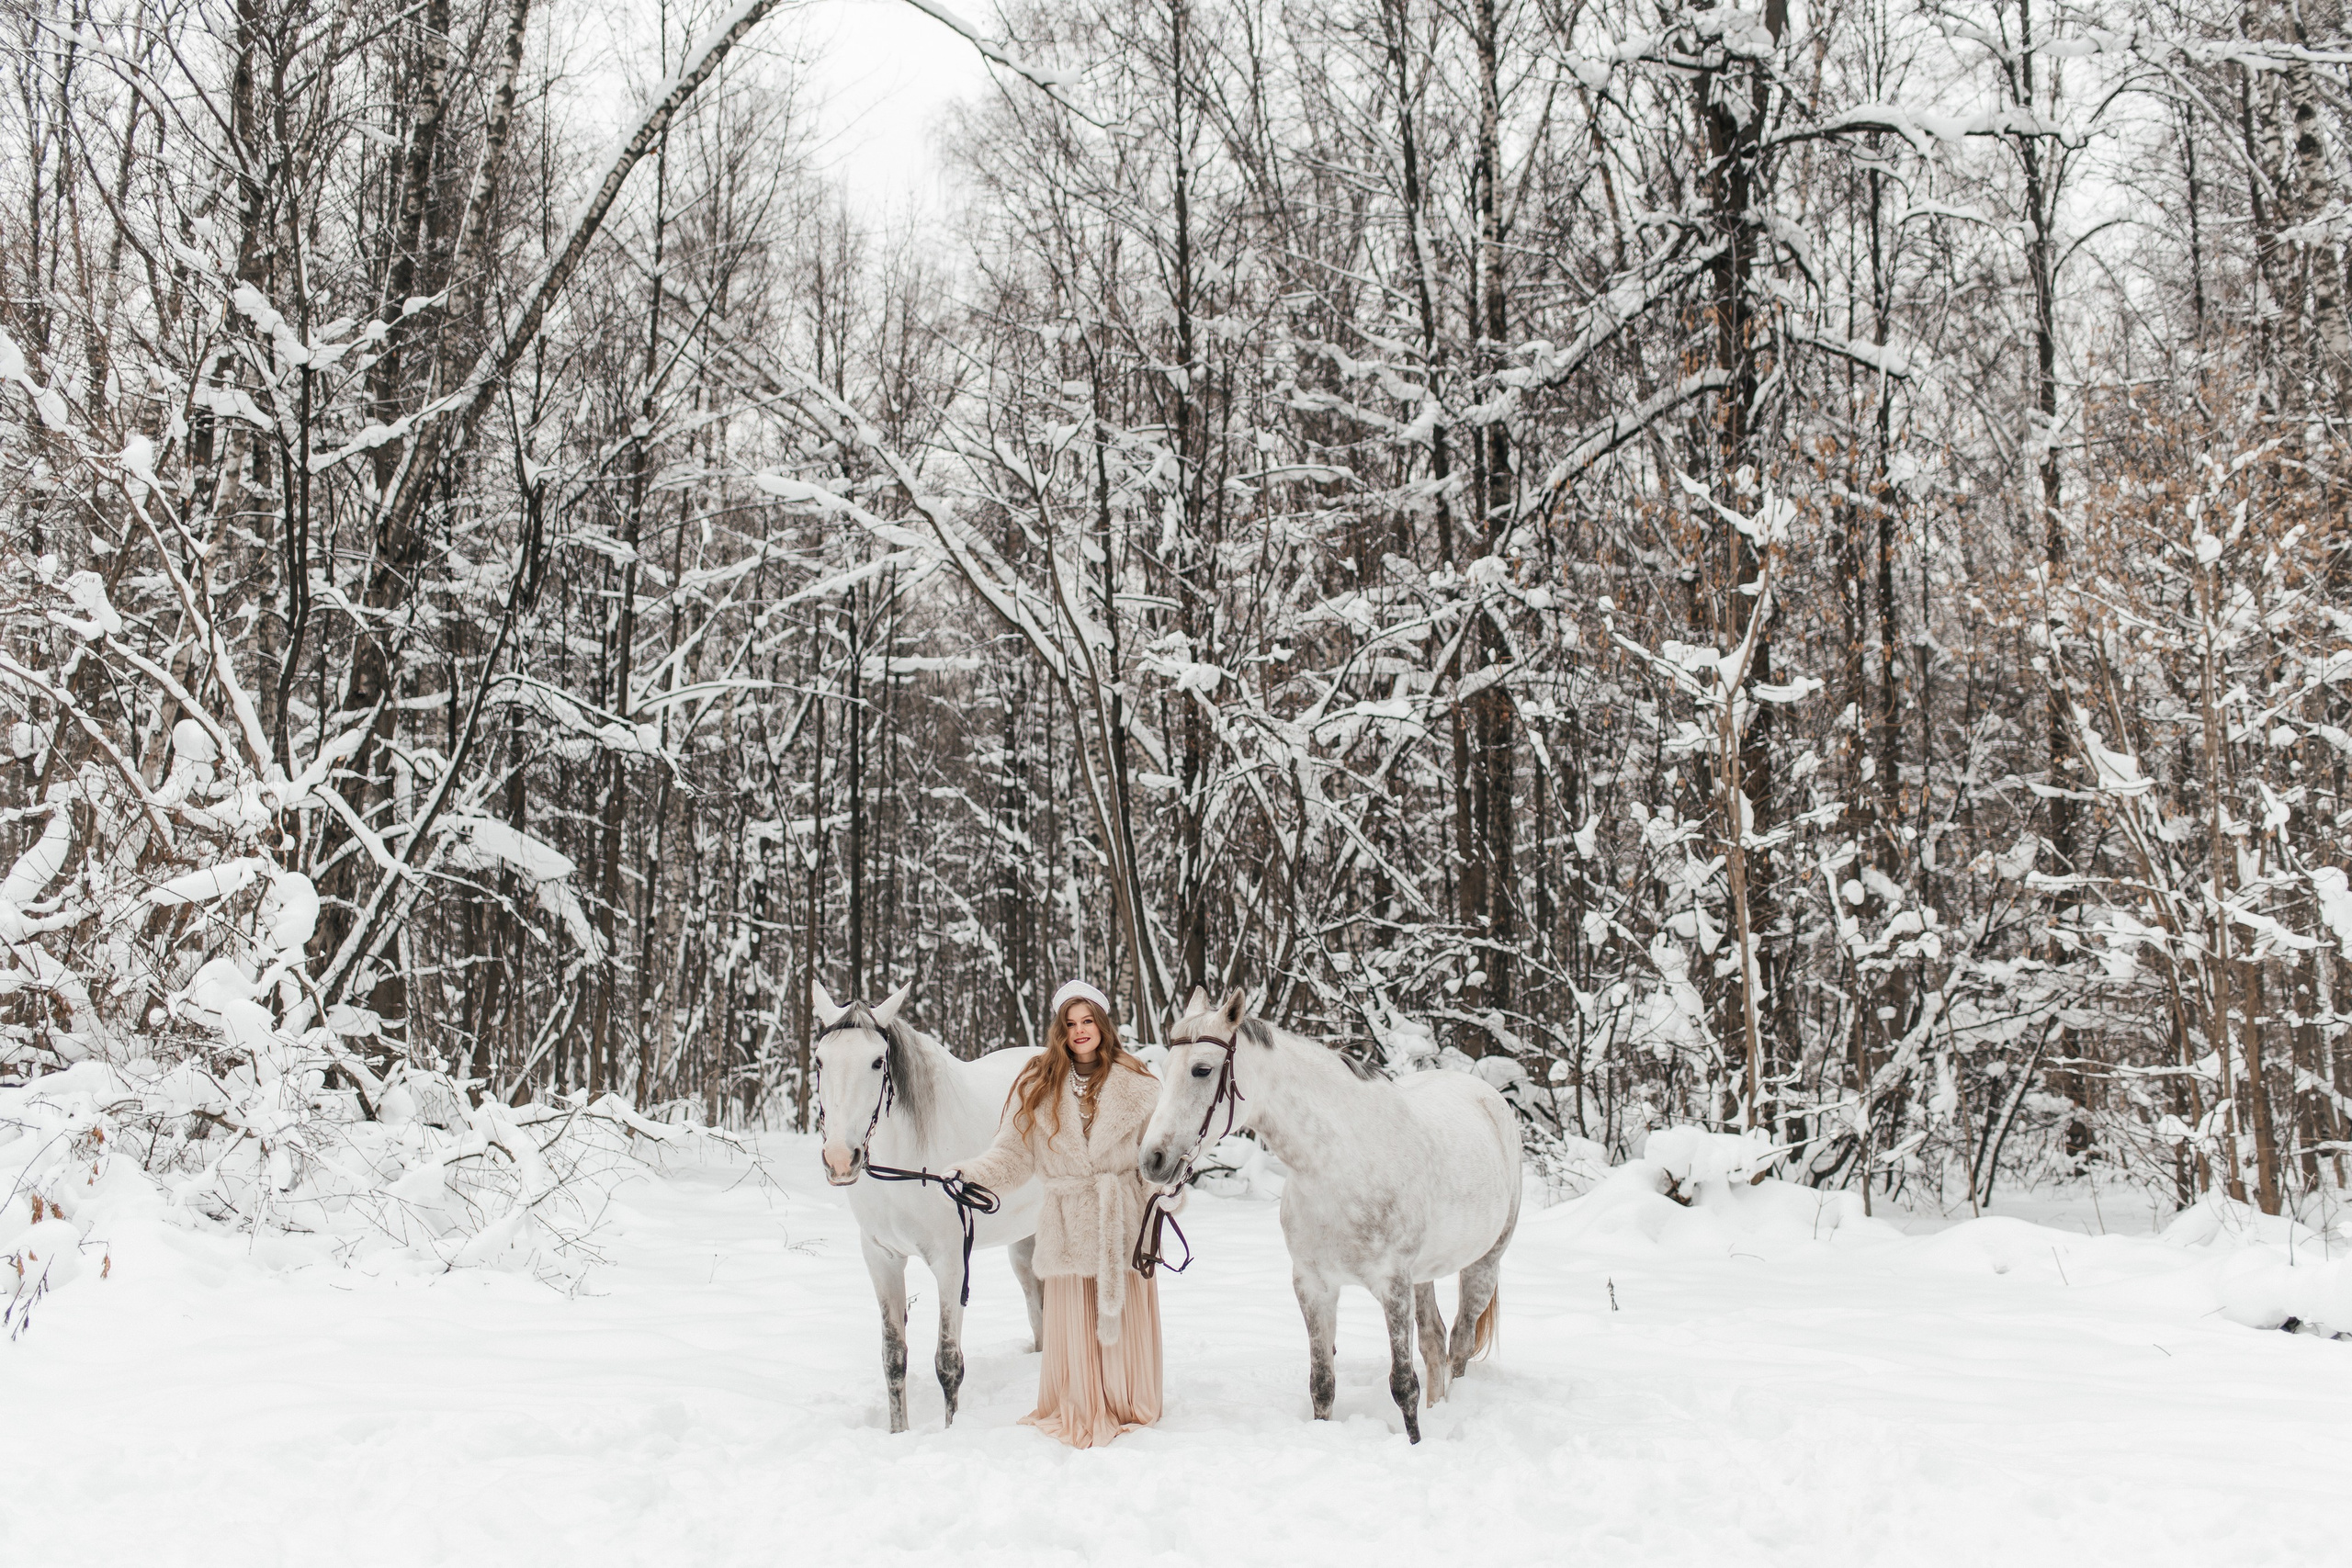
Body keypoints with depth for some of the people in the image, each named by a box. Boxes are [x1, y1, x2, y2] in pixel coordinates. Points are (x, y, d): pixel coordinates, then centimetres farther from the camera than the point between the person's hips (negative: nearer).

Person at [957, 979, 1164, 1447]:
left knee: (1124, 1317, 3)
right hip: (1067, 1224, 1)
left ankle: (1129, 1410, 20)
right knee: (1071, 1322, 4)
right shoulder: (1038, 1087, 4)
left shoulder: (1136, 1085, 2)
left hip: (1124, 1220, -1)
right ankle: (1075, 1414, 20)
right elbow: (1012, 1153, 2)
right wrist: (970, 1175, -13)